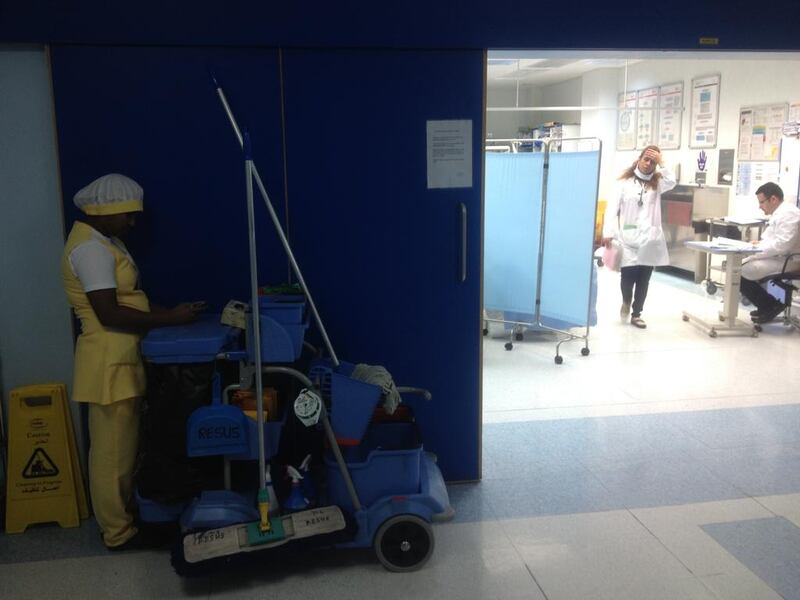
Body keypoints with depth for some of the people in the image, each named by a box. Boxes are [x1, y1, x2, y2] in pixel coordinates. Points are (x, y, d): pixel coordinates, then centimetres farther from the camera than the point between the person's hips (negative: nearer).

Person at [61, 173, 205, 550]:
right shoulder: (90, 248, -18)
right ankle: (118, 532, 14)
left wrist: (167, 311, 5)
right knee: (113, 450, 1)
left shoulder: (106, 241, 14)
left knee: (125, 446, 19)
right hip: (109, 364, -10)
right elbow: (109, 313, -25)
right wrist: (171, 317, -20)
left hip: (123, 361, 10)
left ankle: (126, 516, 32)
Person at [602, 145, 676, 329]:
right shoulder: (625, 182, 3)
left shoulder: (657, 183, 11)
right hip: (628, 238, -3)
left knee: (643, 279, 6)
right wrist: (608, 233, -12)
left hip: (649, 238, 3)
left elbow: (671, 183, -12)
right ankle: (626, 301, 24)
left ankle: (636, 314, 19)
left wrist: (661, 163, -8)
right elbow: (612, 208, -2)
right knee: (628, 275, -8)